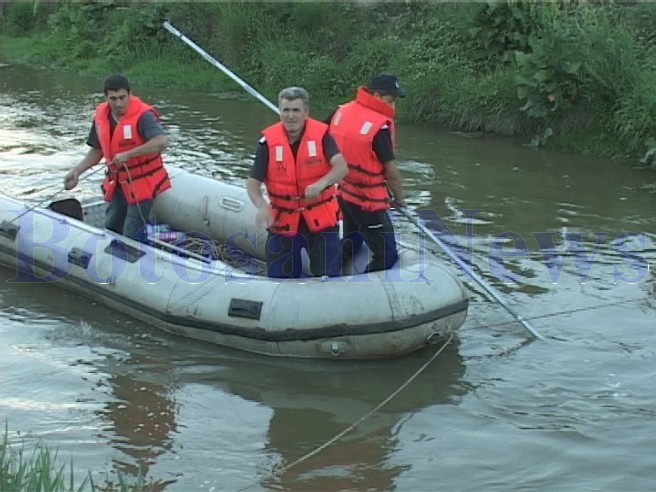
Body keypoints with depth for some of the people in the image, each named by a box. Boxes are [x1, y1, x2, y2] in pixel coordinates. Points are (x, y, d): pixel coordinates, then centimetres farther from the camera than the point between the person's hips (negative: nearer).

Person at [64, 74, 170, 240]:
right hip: (118, 184, 7)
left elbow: (162, 142, -40)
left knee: (131, 237, -4)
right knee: (111, 229, 20)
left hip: (142, 184, -7)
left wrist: (127, 155, -38)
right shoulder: (101, 116, -2)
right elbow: (97, 151, 10)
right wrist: (77, 171, -3)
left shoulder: (142, 115, -24)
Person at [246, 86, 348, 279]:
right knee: (278, 277, 8)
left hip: (320, 219, -1)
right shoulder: (269, 141, -9)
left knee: (329, 276, 2)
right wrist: (261, 207, -29)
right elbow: (253, 183, -9)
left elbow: (342, 168, -22)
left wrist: (322, 183, -42)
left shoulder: (321, 135, -11)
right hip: (283, 221, 1)